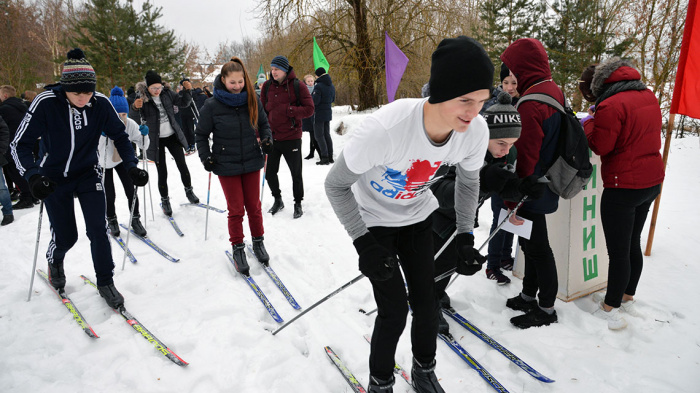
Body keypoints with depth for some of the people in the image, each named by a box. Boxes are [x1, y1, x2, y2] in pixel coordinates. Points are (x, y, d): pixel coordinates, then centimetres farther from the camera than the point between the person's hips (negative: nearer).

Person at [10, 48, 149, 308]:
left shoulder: (100, 104, -16)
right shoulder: (46, 103, -23)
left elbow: (120, 137, -5)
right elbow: (20, 144, -18)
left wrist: (131, 166, -20)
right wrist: (33, 175, -34)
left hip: (88, 174, 1)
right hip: (54, 178, -1)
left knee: (98, 229, -6)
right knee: (65, 237, 6)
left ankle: (105, 282, 12)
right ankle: (54, 261, 43)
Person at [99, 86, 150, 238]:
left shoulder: (130, 124, -24)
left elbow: (143, 146, -17)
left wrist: (144, 134, -37)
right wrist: (103, 135, -50)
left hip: (123, 160, 2)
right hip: (104, 162, -2)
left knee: (131, 191, -2)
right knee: (109, 194, 0)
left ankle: (135, 220, 16)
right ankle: (111, 221, 25)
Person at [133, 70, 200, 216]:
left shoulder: (166, 93, -3)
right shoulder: (142, 98, -13)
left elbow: (183, 102, 8)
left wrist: (186, 90, -10)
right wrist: (135, 107, -39)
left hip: (173, 135, 3)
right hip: (156, 140, -3)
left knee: (182, 165, 9)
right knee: (162, 172, 1)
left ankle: (189, 191, 30)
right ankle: (164, 200, 18)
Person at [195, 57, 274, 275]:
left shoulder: (252, 100, -3)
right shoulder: (212, 106, -10)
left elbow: (263, 123, 11)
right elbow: (201, 135, 0)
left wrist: (267, 139, -8)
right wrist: (205, 157, -12)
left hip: (252, 162, 2)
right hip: (227, 166, -2)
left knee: (254, 206, 13)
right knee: (236, 210, 5)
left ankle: (258, 242, 32)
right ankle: (238, 249, 23)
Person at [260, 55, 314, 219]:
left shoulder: (296, 86, -8)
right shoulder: (267, 86, 3)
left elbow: (309, 109, -11)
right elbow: (262, 111, 8)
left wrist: (287, 110, -22)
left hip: (291, 137, -4)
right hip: (272, 137, 4)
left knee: (296, 173, 8)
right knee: (270, 173, 12)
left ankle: (298, 203, 27)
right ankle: (277, 200, 34)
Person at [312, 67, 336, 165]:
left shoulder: (318, 86, -17)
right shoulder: (331, 86, 8)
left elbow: (315, 101, -20)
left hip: (319, 114, -8)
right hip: (328, 112, 8)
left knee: (319, 136, -1)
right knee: (327, 134, 15)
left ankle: (325, 158, -6)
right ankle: (330, 157, 17)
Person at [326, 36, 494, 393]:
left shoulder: (476, 131, -24)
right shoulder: (384, 129, -39)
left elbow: (468, 180, 1)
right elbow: (336, 185, -23)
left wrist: (465, 234, -1)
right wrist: (364, 244, -25)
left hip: (417, 216, 4)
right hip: (374, 219, -4)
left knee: (426, 304, 8)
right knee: (394, 311, -5)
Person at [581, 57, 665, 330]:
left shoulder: (610, 105, -19)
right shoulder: (650, 98, 7)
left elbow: (599, 146, -14)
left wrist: (589, 123, 2)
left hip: (623, 187, -9)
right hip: (652, 182, 9)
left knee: (618, 251, 0)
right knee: (633, 244, 19)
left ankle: (610, 309, 10)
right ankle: (627, 298, 33)